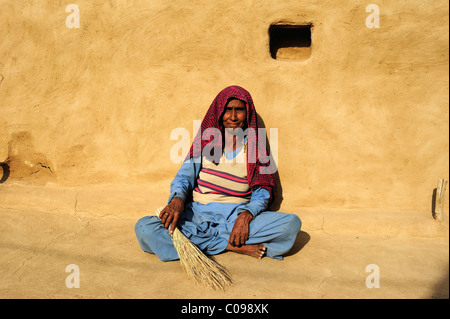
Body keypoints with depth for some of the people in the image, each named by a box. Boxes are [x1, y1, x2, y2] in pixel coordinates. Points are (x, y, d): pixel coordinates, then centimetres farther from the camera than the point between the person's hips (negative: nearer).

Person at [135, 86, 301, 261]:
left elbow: (263, 189, 4)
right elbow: (185, 175, 3)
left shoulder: (255, 145, 8)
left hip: (238, 215, 1)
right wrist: (177, 199, -20)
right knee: (144, 227, -25)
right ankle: (233, 246, -24)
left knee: (292, 223, -26)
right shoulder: (206, 140, 9)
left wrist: (246, 215, -17)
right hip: (199, 215, 0)